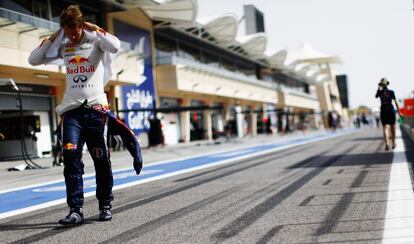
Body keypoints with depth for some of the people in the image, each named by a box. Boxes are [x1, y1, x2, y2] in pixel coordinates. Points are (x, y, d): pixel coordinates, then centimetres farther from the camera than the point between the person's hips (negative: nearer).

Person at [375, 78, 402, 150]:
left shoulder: (379, 92, -1)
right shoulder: (391, 92, -5)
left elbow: (376, 96, 23)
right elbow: (396, 102, -6)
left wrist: (378, 89, 23)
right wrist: (399, 112, -1)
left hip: (383, 111, 0)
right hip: (391, 110, 0)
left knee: (385, 128, -6)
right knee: (393, 128, 15)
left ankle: (387, 144, -28)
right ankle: (394, 144, 23)